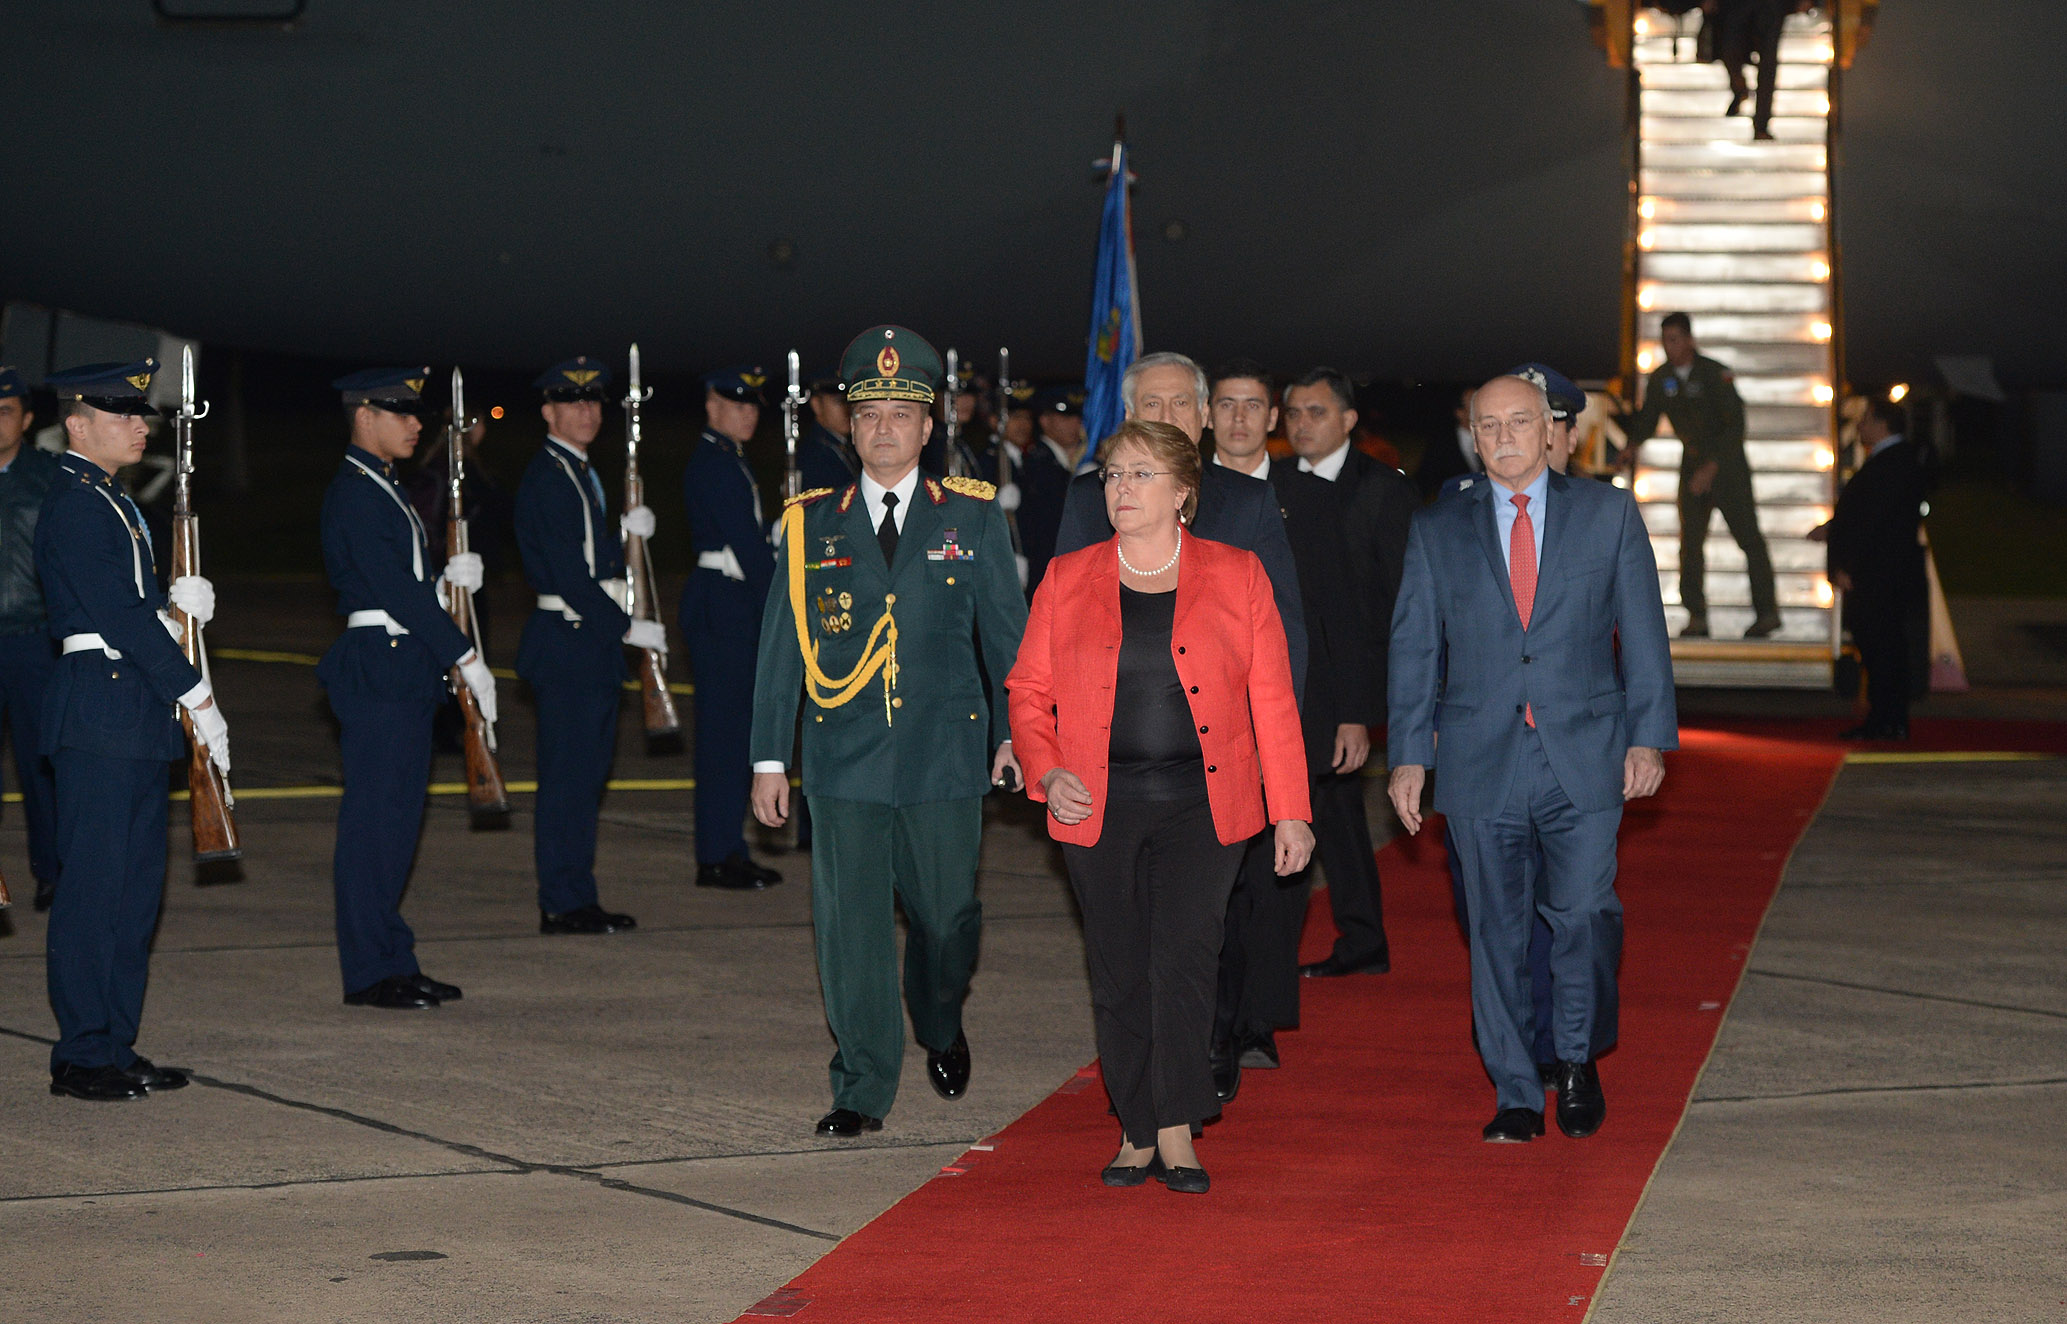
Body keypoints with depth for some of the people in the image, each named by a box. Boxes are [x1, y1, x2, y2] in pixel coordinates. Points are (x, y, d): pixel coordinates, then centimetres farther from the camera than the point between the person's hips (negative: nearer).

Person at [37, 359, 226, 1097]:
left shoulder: (113, 505, 19)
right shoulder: (73, 508, -12)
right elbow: (119, 616, -18)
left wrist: (178, 603, 1)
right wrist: (195, 696, -17)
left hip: (136, 717, 10)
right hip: (97, 712, -10)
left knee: (136, 883, 11)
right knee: (93, 883, -6)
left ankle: (117, 1045, 17)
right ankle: (82, 1057, -2)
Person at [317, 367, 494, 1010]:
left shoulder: (383, 490, 19)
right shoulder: (353, 494, -13)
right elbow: (395, 590, -19)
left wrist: (448, 579, 4)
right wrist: (464, 656, -18)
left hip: (407, 675, 10)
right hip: (378, 672, -10)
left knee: (398, 816, 12)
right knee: (373, 816, -6)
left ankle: (395, 962, 18)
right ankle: (370, 970, -2)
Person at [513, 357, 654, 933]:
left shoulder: (580, 473, 17)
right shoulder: (546, 477, -14)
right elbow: (569, 572, -19)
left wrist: (626, 531, 1)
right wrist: (627, 628, -18)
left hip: (592, 641, 10)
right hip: (566, 642, -10)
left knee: (587, 770, 12)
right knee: (567, 773, -6)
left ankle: (578, 898, 18)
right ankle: (563, 903, -3)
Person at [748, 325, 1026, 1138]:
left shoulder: (972, 517, 5)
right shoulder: (812, 527, 6)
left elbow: (1006, 634, 9)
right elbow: (782, 647, 8)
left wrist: (1014, 733, 3)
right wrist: (769, 758, 5)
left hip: (946, 752, 0)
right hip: (844, 758, 0)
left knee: (945, 912, 7)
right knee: (850, 922, -2)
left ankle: (941, 1029, 38)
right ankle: (862, 1091, 6)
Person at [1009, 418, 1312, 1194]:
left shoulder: (1237, 577, 4)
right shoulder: (1067, 581, 8)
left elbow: (1272, 701, 3)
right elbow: (1029, 693, 10)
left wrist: (1290, 812, -1)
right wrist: (1046, 773, -7)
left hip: (1201, 807, -2)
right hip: (1098, 807, 2)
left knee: (1183, 961, -11)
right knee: (1118, 973, 4)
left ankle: (1177, 1133, -4)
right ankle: (1136, 1133, 15)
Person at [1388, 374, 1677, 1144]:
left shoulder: (1608, 515, 7)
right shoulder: (1438, 531, 9)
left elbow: (1643, 633, 7)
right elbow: (1414, 648, 10)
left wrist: (1648, 735, 0)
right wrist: (1409, 755, 3)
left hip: (1583, 759, -1)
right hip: (1481, 760, 1)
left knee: (1583, 913, -10)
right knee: (1496, 928, 3)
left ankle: (1579, 1058, 14)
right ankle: (1516, 1095, 12)